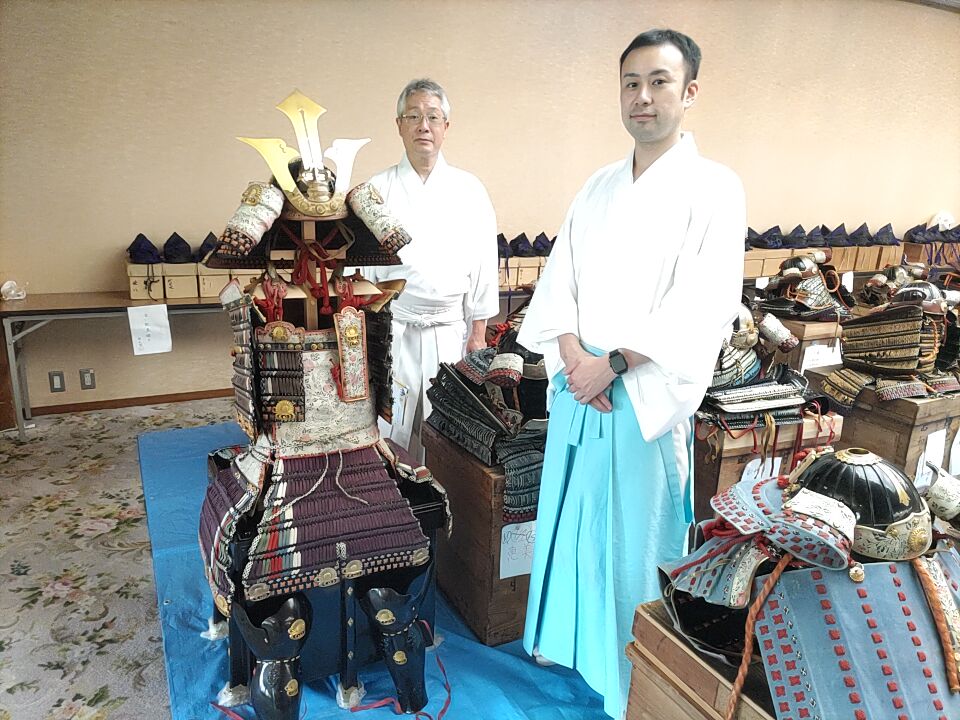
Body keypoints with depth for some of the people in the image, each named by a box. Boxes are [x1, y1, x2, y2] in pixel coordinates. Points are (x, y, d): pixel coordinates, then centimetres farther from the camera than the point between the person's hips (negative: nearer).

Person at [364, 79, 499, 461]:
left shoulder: (469, 190, 5)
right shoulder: (377, 190, 3)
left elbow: (484, 262, 6)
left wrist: (479, 333, 4)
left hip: (451, 333, 1)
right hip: (390, 332, -1)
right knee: (387, 433, 3)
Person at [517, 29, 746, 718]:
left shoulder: (714, 189, -7)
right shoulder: (599, 187, 10)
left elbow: (704, 309, -16)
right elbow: (560, 277, 4)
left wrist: (612, 365, -18)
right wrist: (574, 356, -12)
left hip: (645, 393, -5)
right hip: (578, 382, 5)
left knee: (632, 530, 8)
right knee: (569, 517, 17)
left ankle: (629, 665, 32)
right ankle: (566, 632, 40)